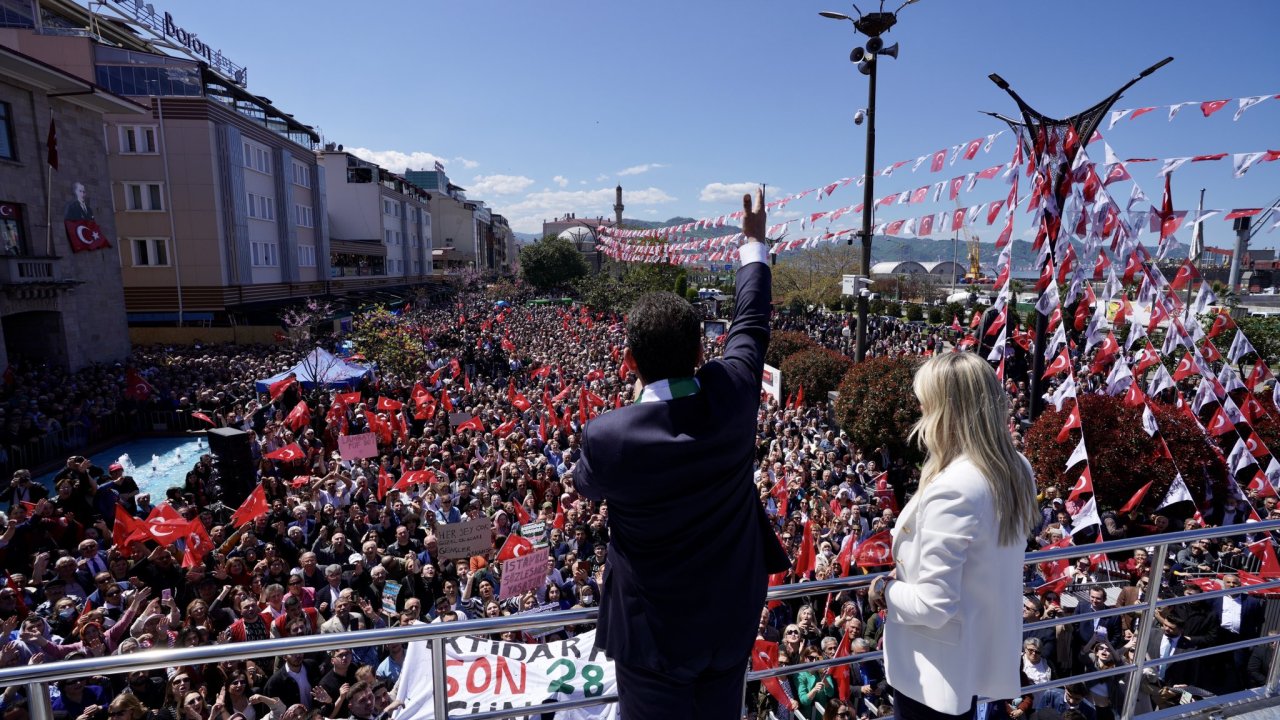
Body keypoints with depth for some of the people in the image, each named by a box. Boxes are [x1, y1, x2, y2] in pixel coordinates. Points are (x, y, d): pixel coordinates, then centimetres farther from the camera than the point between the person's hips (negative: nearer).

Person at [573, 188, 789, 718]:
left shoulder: (606, 437, -27)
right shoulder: (734, 395, -20)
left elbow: (585, 486, -2)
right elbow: (750, 326, 1)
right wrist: (755, 245, 17)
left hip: (654, 632, -3)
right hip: (733, 620, 4)